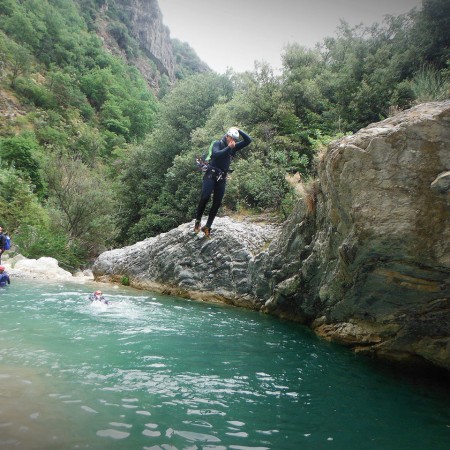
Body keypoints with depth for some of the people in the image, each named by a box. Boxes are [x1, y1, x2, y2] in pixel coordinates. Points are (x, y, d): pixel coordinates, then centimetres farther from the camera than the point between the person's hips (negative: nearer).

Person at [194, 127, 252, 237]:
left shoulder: (234, 147, 7)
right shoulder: (218, 144, -5)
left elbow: (248, 140, 1)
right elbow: (216, 154, -26)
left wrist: (238, 130, -5)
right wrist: (228, 147, -30)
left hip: (222, 178, 5)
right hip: (210, 175, -4)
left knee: (217, 203, -1)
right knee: (205, 197, -19)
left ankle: (207, 226, 7)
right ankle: (198, 221, -1)